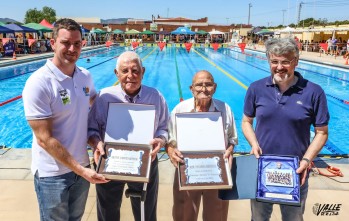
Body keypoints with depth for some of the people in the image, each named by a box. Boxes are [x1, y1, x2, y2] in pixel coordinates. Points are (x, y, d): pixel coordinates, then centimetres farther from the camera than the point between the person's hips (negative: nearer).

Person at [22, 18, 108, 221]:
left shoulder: (86, 76, -2)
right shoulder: (39, 83, -21)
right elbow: (44, 139, -21)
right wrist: (80, 170, -20)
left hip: (82, 167, 6)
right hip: (53, 174, -5)